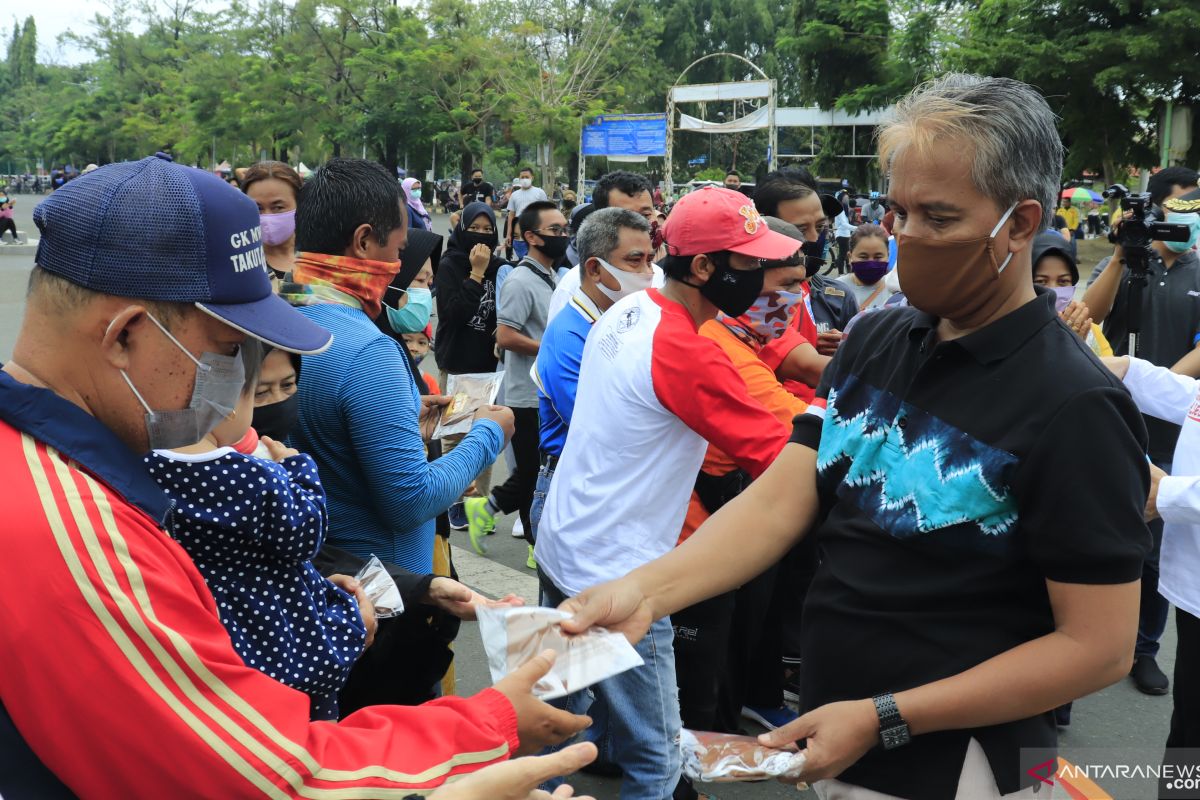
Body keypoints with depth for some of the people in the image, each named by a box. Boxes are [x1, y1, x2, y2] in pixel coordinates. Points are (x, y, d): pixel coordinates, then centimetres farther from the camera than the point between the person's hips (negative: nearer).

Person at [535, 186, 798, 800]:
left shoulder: (622, 315, 4)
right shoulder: (687, 355, -22)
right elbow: (783, 460, -22)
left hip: (559, 549, 9)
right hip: (615, 583, -9)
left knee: (562, 713, 26)